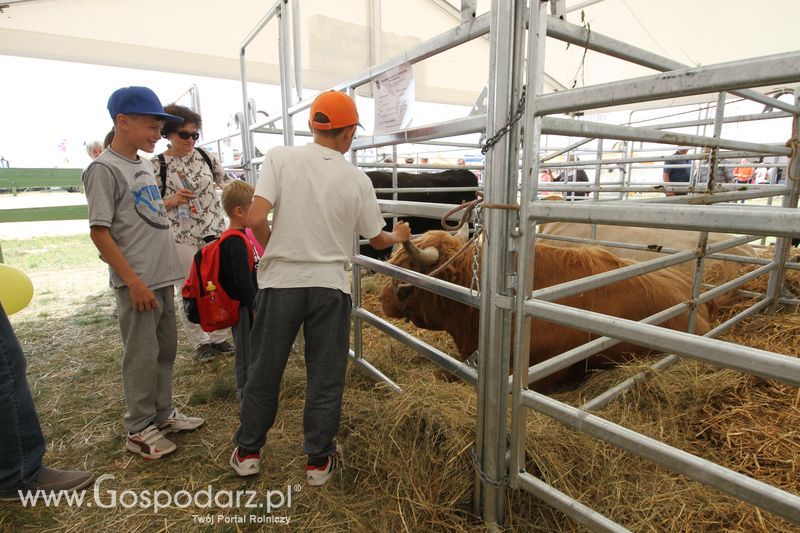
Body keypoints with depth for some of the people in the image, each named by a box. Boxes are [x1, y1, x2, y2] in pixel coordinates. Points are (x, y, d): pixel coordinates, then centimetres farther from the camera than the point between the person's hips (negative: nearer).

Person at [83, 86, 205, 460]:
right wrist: (134, 282, -18)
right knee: (142, 356, 2)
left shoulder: (145, 166, 13)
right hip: (137, 283, -8)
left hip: (163, 278, 8)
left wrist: (165, 272, 16)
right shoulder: (104, 169, -11)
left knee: (165, 349, 16)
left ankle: (163, 414, 31)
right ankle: (138, 430, 19)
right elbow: (99, 232, -15)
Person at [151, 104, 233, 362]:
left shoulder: (205, 156, 5)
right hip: (181, 238, -2)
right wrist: (172, 200, -18)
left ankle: (219, 337, 25)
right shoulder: (156, 165, -3)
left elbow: (227, 181, 17)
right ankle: (200, 342, 22)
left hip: (215, 232, 3)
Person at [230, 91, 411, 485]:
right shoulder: (358, 180, -1)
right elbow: (377, 239, 9)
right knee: (326, 375, 13)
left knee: (265, 368, 17)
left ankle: (248, 452, 33)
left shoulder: (281, 158, -4)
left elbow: (255, 219, -14)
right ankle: (319, 460, 27)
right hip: (330, 285, 0)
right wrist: (398, 236, 31)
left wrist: (273, 248, 6)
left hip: (280, 280, 1)